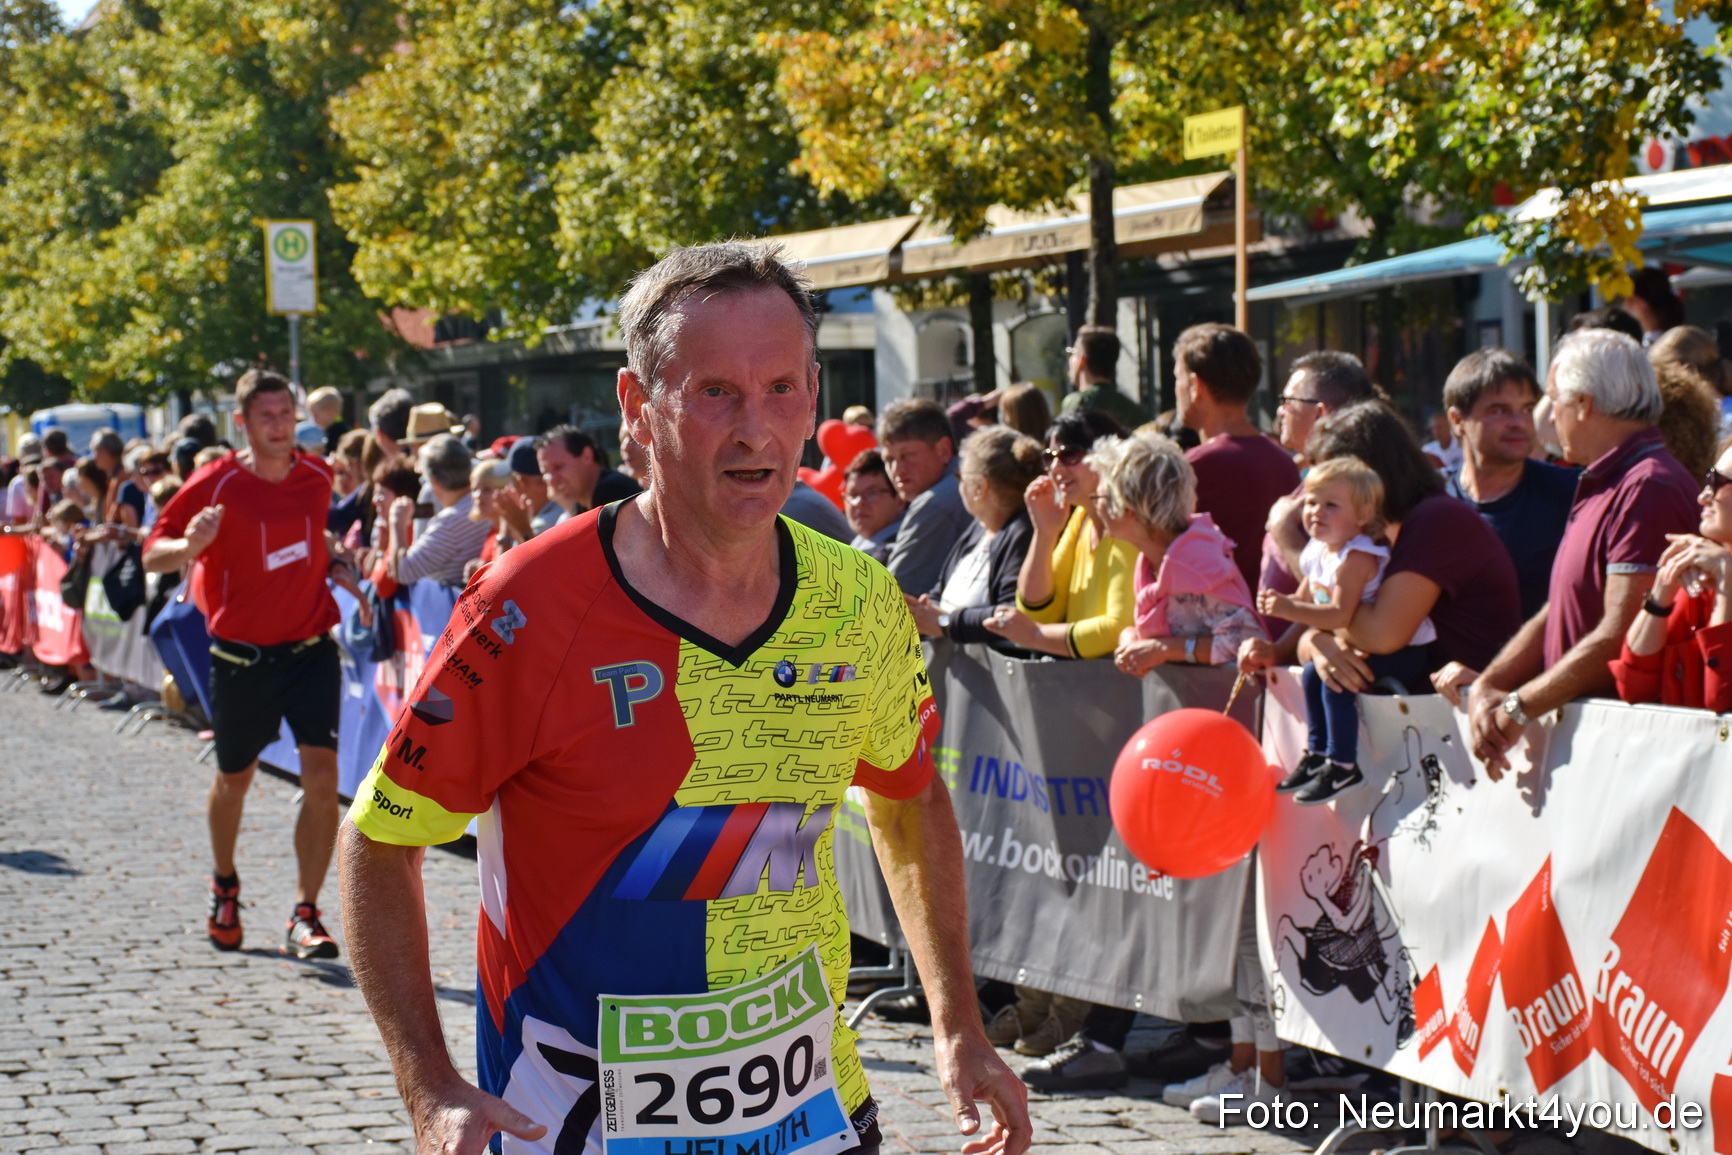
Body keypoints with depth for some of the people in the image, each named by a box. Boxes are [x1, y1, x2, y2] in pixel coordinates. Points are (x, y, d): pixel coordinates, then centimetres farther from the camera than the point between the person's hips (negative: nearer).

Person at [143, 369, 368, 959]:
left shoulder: (318, 477, 0)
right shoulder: (215, 486, -12)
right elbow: (152, 555, -12)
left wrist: (335, 568, 2)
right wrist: (189, 546, -33)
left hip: (311, 649, 2)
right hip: (242, 656, -2)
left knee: (321, 773, -13)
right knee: (234, 778, 14)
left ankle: (305, 917, -8)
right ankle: (224, 885, 42)